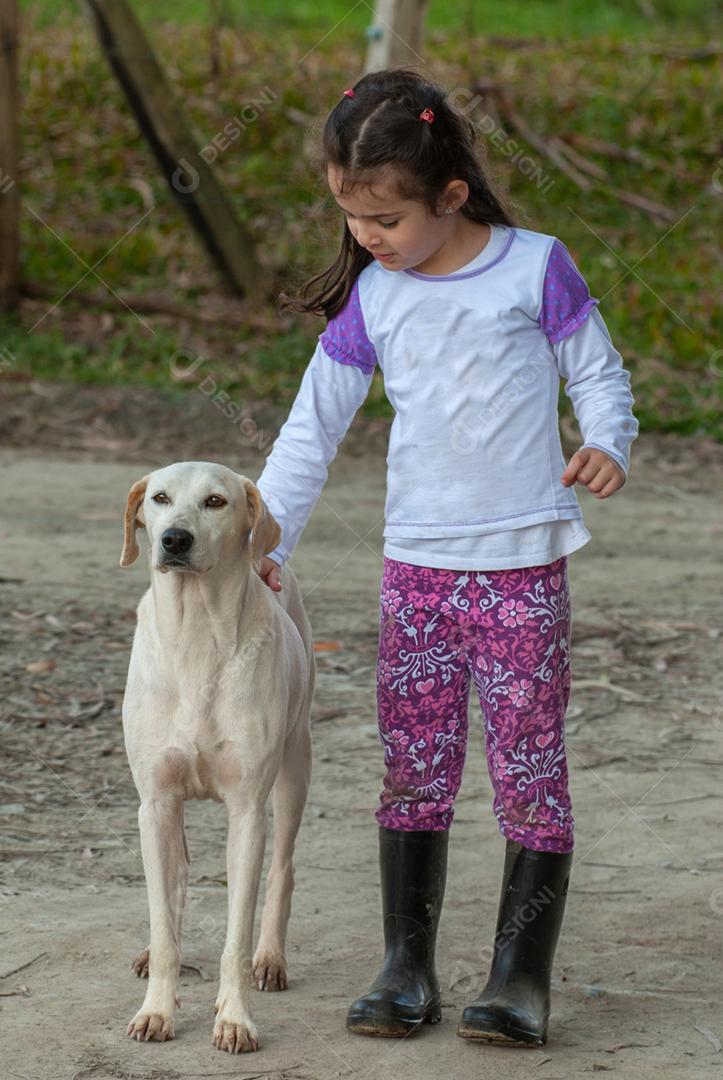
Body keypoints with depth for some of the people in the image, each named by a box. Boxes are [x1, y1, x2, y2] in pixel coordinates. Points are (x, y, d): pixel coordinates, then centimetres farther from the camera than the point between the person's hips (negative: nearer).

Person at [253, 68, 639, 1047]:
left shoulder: (535, 267, -5)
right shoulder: (372, 296, 4)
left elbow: (598, 372, 2)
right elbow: (314, 423, 8)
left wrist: (607, 445, -18)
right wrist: (264, 532, 1)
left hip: (522, 563, -3)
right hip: (415, 565, 3)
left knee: (530, 771, 0)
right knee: (413, 770, 5)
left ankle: (522, 976, 6)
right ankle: (407, 968, 14)